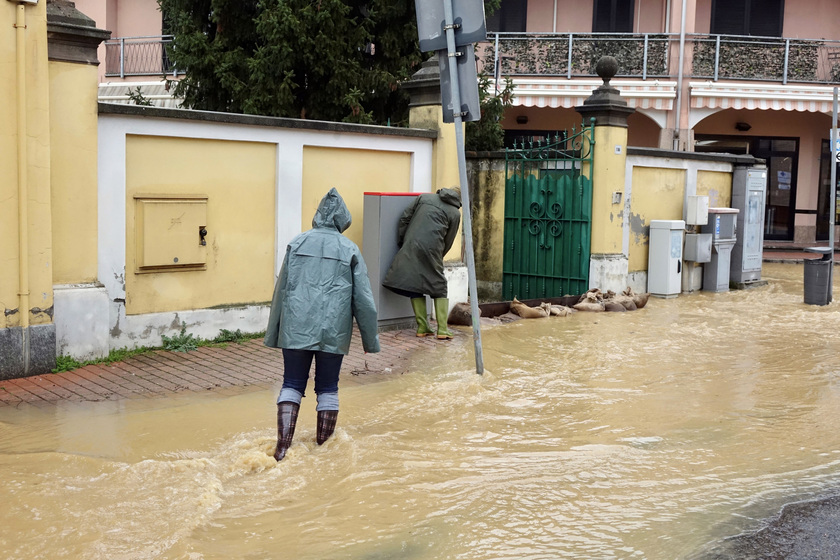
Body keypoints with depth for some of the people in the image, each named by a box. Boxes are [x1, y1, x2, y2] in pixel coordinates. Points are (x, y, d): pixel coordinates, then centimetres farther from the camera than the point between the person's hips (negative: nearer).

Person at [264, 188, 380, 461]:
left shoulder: (297, 243, 6)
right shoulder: (350, 250, 2)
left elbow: (281, 290, 8)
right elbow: (363, 299, 2)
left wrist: (272, 334, 15)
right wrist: (371, 340, 11)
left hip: (296, 328, 1)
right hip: (333, 330, -1)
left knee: (292, 384, 7)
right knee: (328, 388, 10)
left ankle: (283, 445, -2)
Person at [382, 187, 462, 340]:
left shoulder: (424, 197, 17)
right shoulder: (455, 213, 11)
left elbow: (404, 219, 12)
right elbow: (447, 242, 10)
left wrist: (401, 244, 17)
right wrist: (437, 258, 23)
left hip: (410, 248, 2)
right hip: (431, 250, -2)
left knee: (414, 287, 9)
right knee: (440, 288, 9)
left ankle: (422, 327, 8)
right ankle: (442, 330, 4)